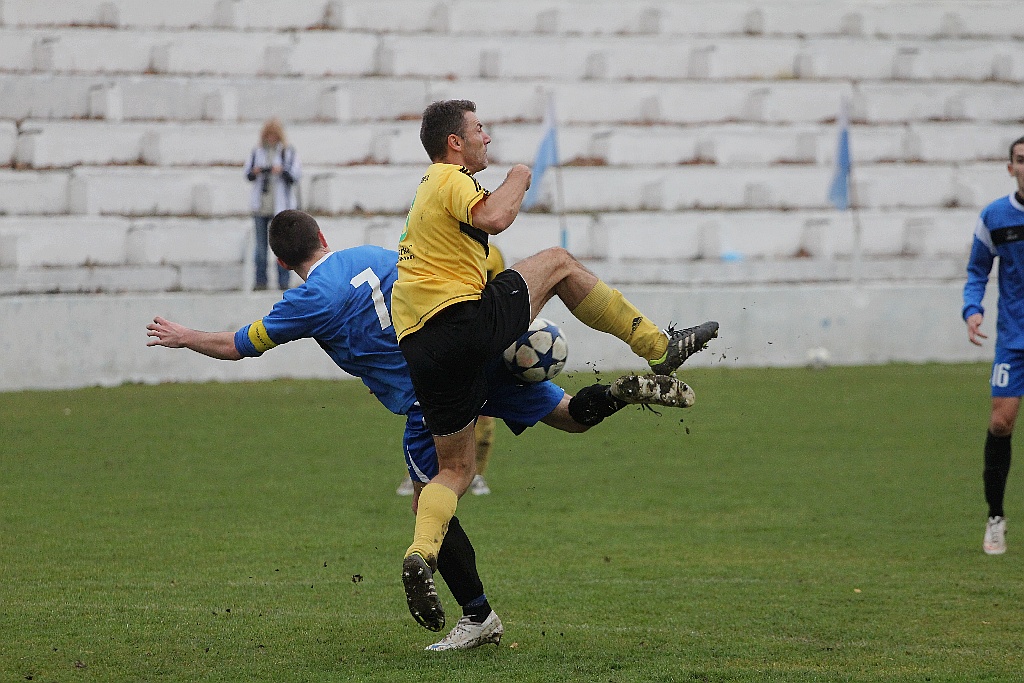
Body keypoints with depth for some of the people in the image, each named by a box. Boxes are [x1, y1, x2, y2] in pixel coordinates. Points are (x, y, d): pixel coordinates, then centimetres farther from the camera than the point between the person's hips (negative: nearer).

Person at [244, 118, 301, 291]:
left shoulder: (288, 152, 0)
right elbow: (248, 174, 12)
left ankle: (283, 281, 2)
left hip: (281, 204, -3)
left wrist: (282, 171, -22)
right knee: (261, 244, 5)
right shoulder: (257, 152, 9)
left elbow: (295, 174, -3)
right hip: (261, 204, 3)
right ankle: (260, 280, 10)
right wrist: (254, 172, -11)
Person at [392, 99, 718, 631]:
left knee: (455, 468, 12)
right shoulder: (452, 179, -2)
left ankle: (421, 553, -14)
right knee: (557, 262, 13)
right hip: (465, 321, -8)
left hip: (418, 345, 8)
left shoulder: (427, 188, 27)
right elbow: (491, 218, -23)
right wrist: (518, 179, -4)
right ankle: (658, 346, 13)